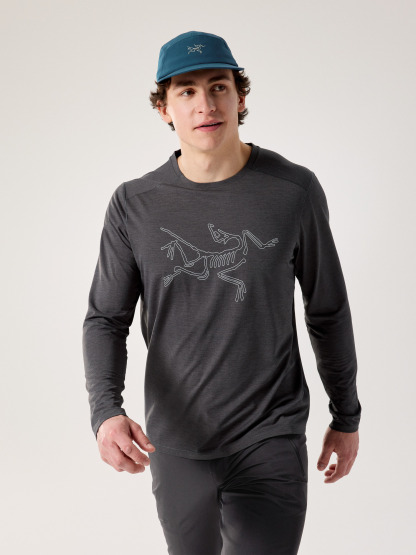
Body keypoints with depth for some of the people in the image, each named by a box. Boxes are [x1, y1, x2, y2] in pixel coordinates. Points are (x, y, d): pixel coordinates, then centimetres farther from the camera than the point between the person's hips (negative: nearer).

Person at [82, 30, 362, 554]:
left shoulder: (294, 190, -8)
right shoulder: (134, 204, -5)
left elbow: (327, 309, 3)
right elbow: (106, 319, -1)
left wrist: (346, 416, 10)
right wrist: (106, 410, -19)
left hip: (270, 441, -1)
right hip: (175, 443, 2)